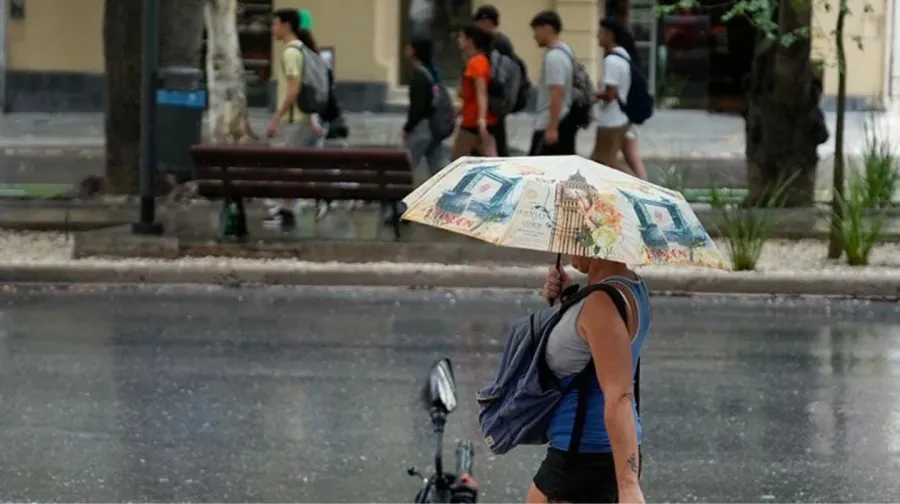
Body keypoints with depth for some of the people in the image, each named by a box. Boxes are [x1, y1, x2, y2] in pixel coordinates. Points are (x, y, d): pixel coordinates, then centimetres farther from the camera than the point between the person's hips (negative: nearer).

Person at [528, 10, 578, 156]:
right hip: (565, 122, 10)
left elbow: (557, 95, -23)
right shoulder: (565, 52, 14)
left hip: (551, 124, -10)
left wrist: (552, 128, -24)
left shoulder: (554, 57, -17)